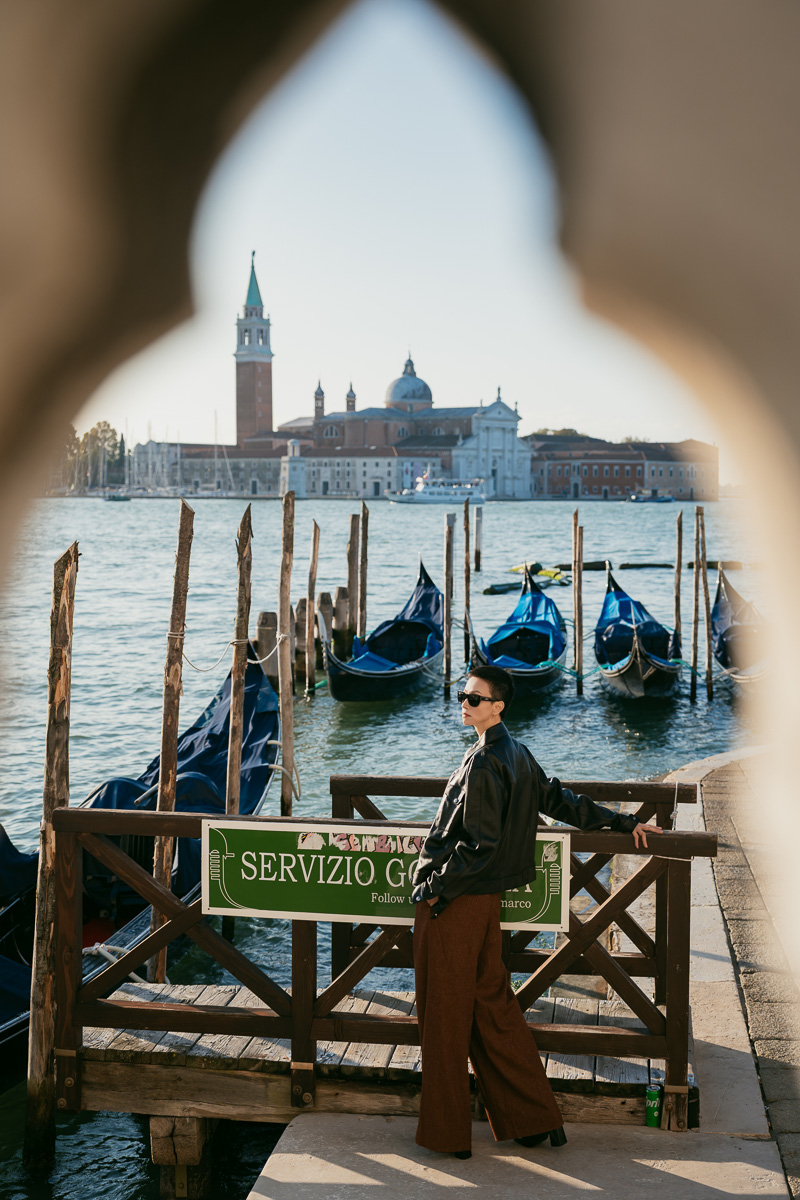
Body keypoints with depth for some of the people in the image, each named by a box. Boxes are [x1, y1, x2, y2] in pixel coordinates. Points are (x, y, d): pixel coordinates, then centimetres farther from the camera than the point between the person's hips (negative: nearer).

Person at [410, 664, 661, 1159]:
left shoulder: (484, 764, -19)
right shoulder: (518, 754, 9)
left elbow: (479, 845, -22)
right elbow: (560, 799, 16)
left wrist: (435, 890, -14)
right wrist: (621, 822, 27)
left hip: (454, 902, -9)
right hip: (486, 899, 9)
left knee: (445, 1016, 3)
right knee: (492, 1004, 16)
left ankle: (447, 1133, 15)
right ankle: (537, 1117, 21)